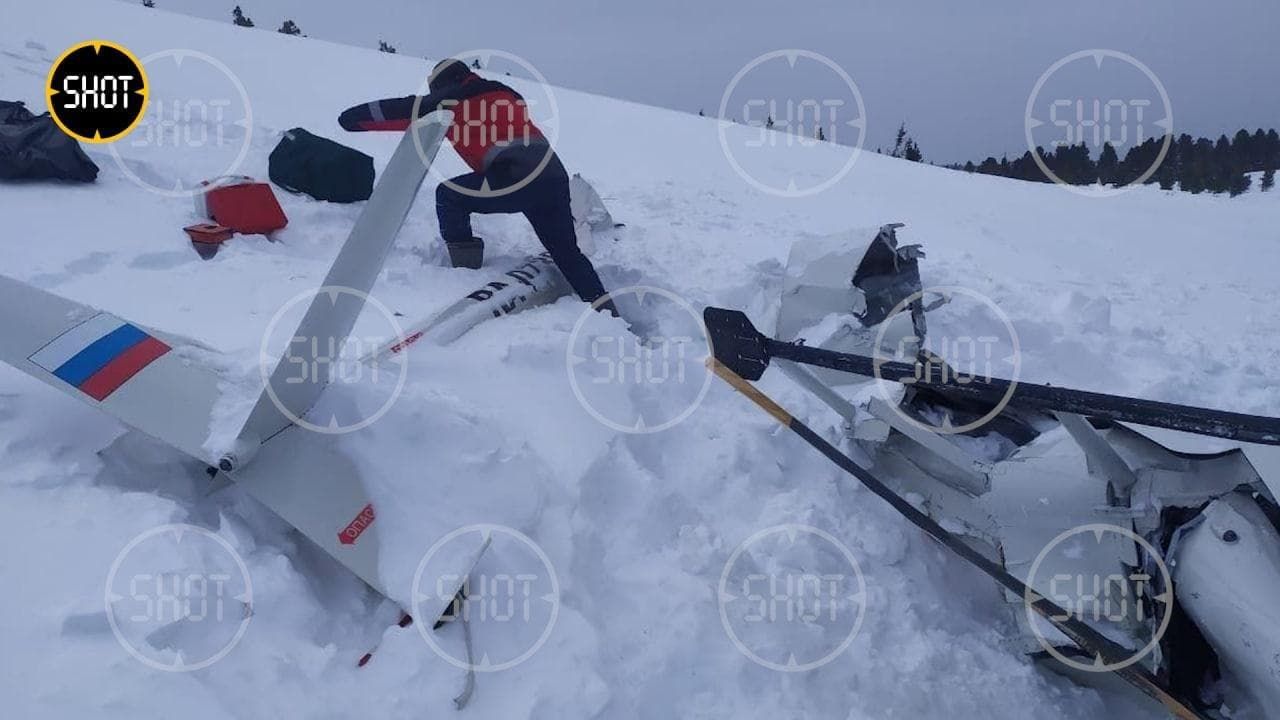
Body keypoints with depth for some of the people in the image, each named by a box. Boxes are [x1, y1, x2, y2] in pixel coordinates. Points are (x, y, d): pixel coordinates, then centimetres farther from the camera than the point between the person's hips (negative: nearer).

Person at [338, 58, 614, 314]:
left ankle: (466, 271, 10)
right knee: (567, 253, 18)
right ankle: (606, 309, 16)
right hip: (555, 177, 6)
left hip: (515, 179, -6)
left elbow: (409, 109, 14)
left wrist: (355, 116, 23)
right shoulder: (507, 95, 29)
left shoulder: (453, 99, 11)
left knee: (448, 196, 14)